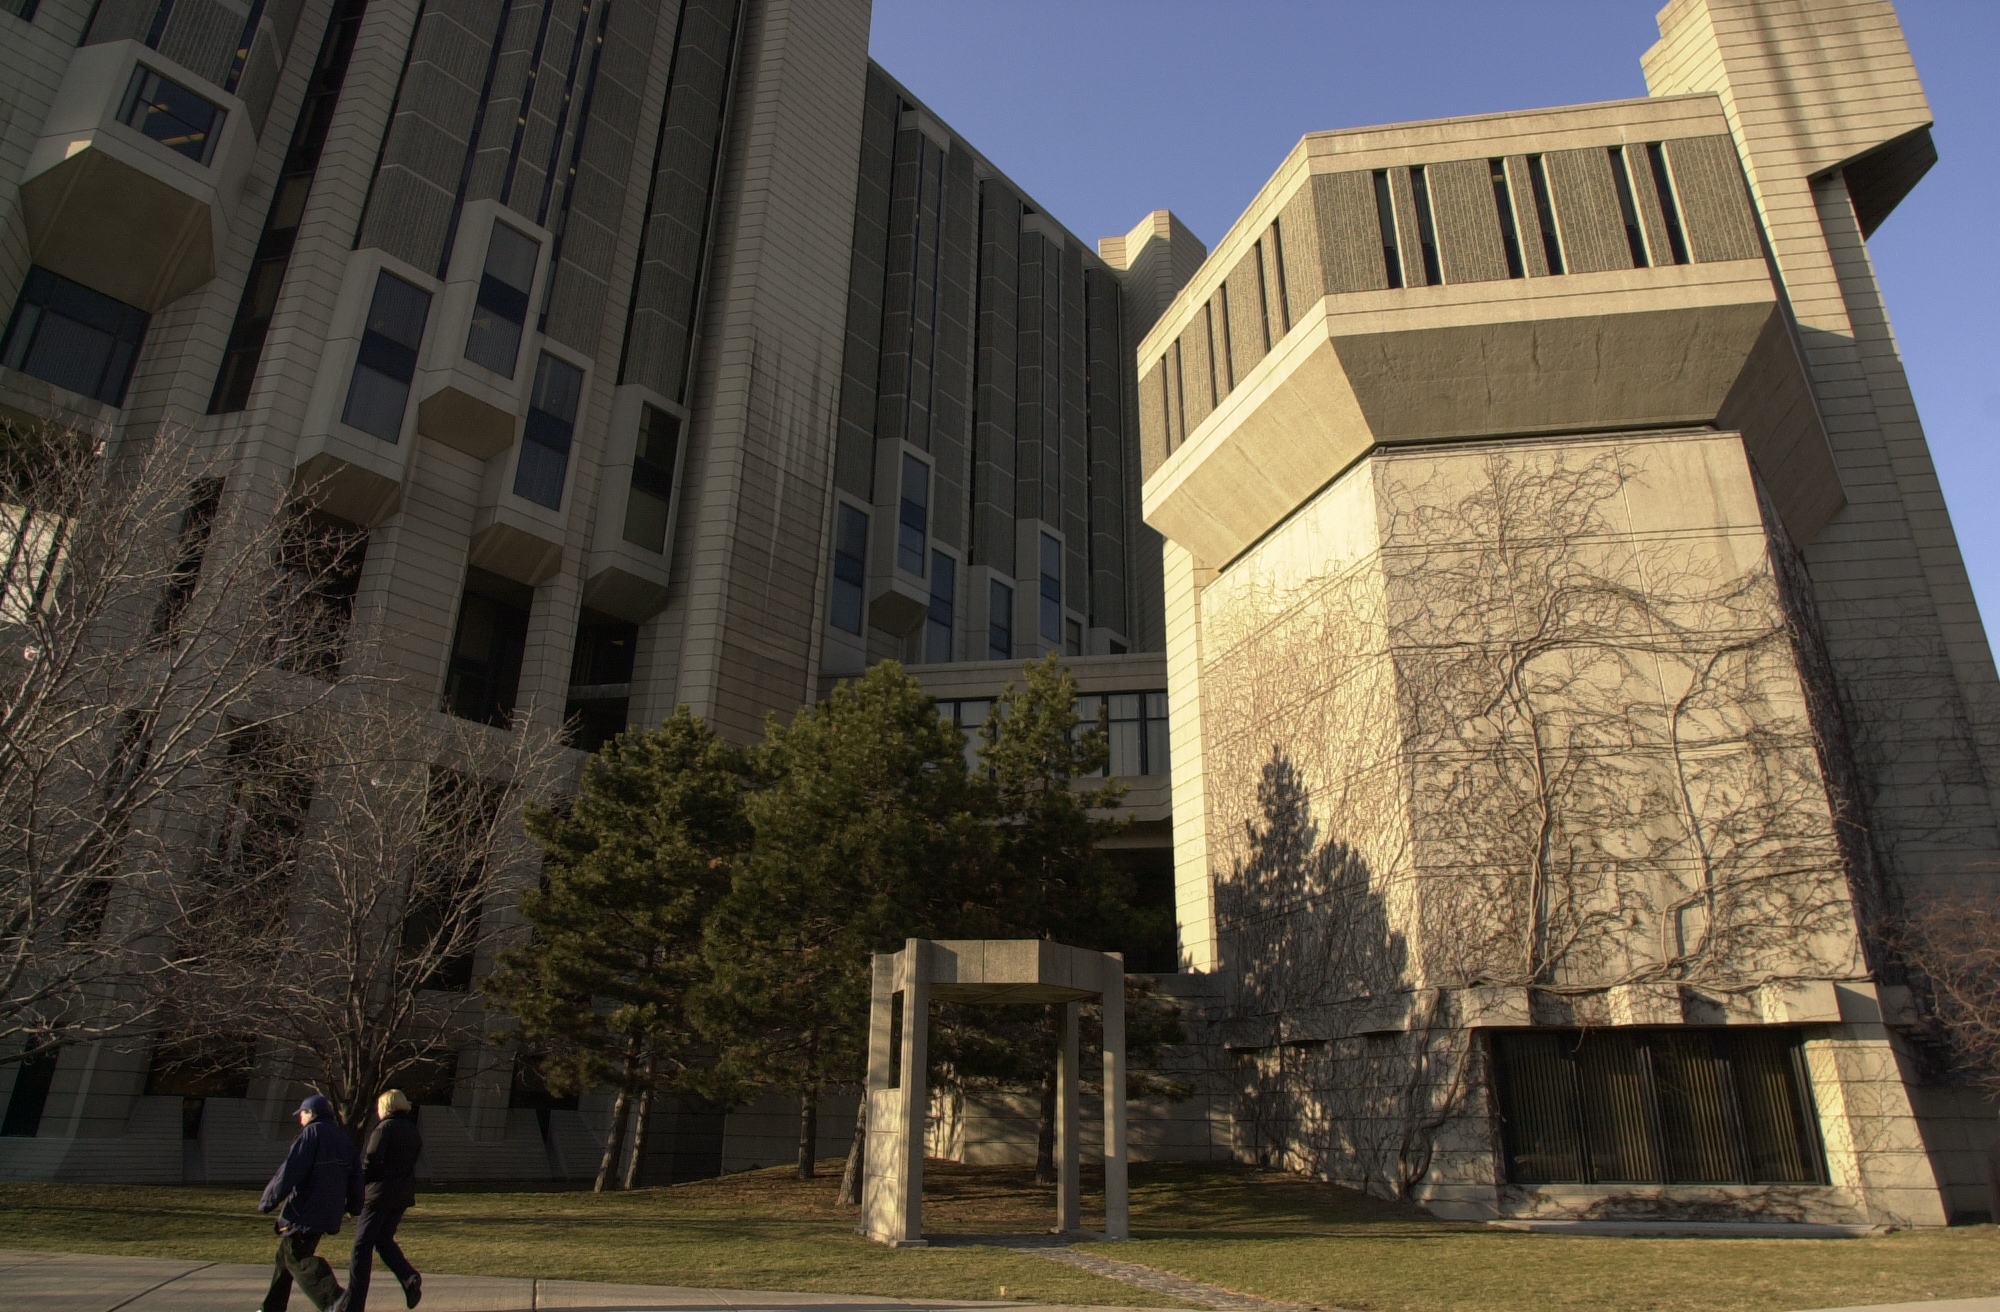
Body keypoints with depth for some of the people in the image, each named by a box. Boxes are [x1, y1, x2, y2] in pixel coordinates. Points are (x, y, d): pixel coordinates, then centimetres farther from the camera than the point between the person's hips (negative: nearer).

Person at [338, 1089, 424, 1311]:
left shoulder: (385, 1127, -10)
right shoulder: (413, 1132, 12)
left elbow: (371, 1160, -17)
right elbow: (413, 1161, 12)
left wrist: (361, 1178, 1)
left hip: (381, 1192, -7)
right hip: (403, 1194, 7)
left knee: (363, 1246, 2)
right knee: (385, 1241, 20)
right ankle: (410, 1278, 1)